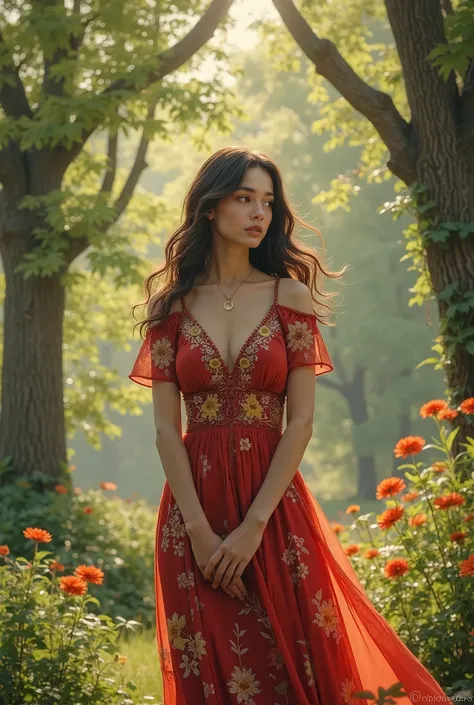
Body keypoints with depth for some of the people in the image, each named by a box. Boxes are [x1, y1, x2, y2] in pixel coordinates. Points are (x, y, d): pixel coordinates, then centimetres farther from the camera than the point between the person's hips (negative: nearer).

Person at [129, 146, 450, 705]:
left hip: (276, 502, 0)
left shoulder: (289, 296, 2)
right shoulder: (171, 305, 3)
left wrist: (253, 526, -12)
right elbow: (166, 428, -1)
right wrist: (199, 529, -12)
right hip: (193, 504, 1)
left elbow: (300, 421, -4)